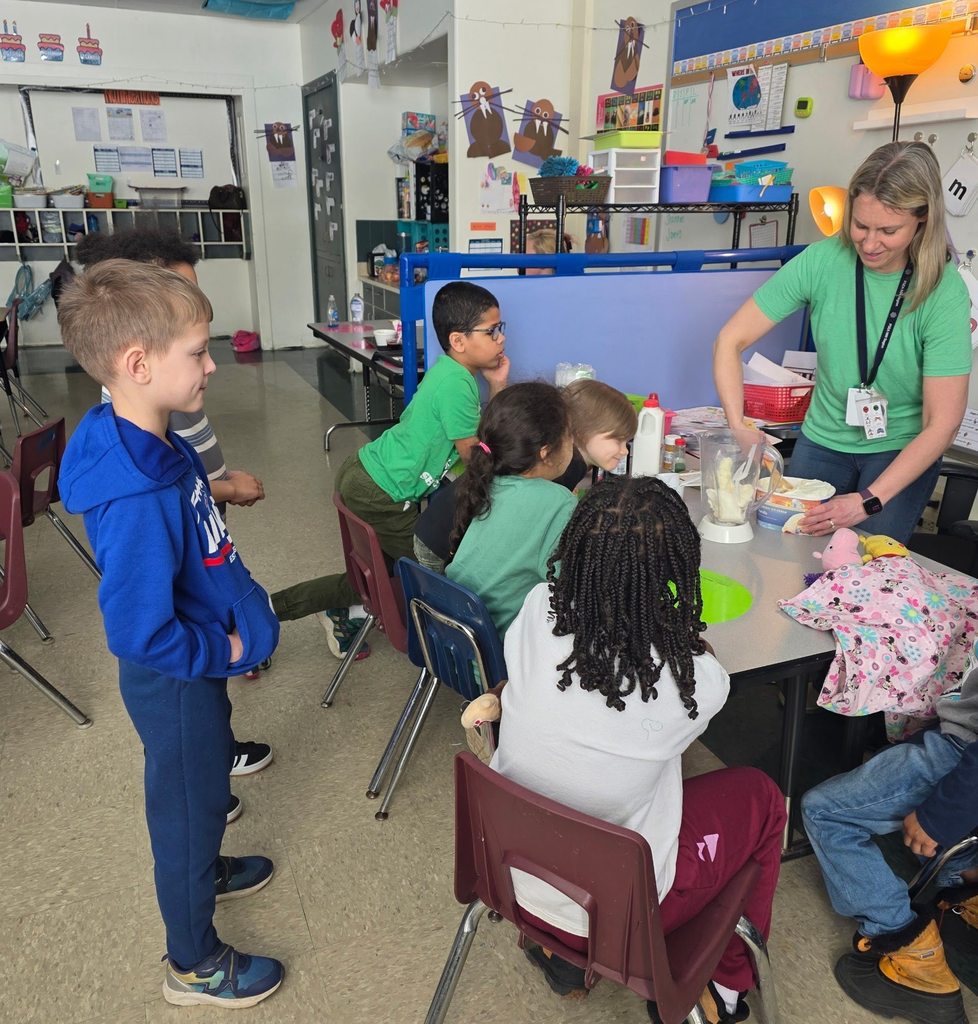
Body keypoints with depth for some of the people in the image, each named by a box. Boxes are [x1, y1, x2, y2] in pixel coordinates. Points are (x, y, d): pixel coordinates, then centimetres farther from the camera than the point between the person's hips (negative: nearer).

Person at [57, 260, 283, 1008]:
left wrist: (244, 605, 5)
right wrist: (226, 651, -18)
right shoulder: (137, 502, -37)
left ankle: (205, 872, 60)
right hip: (176, 680, -8)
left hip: (202, 660, 9)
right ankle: (194, 964, 40)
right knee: (188, 798, 13)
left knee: (208, 774, 30)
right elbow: (141, 633, -32)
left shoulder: (154, 444, -6)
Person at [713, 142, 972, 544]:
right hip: (822, 440, 2)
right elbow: (730, 341, -13)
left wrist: (869, 501, -26)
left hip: (902, 451, -2)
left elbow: (942, 422, -18)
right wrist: (740, 435, -25)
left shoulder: (944, 293, -19)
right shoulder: (821, 262, -15)